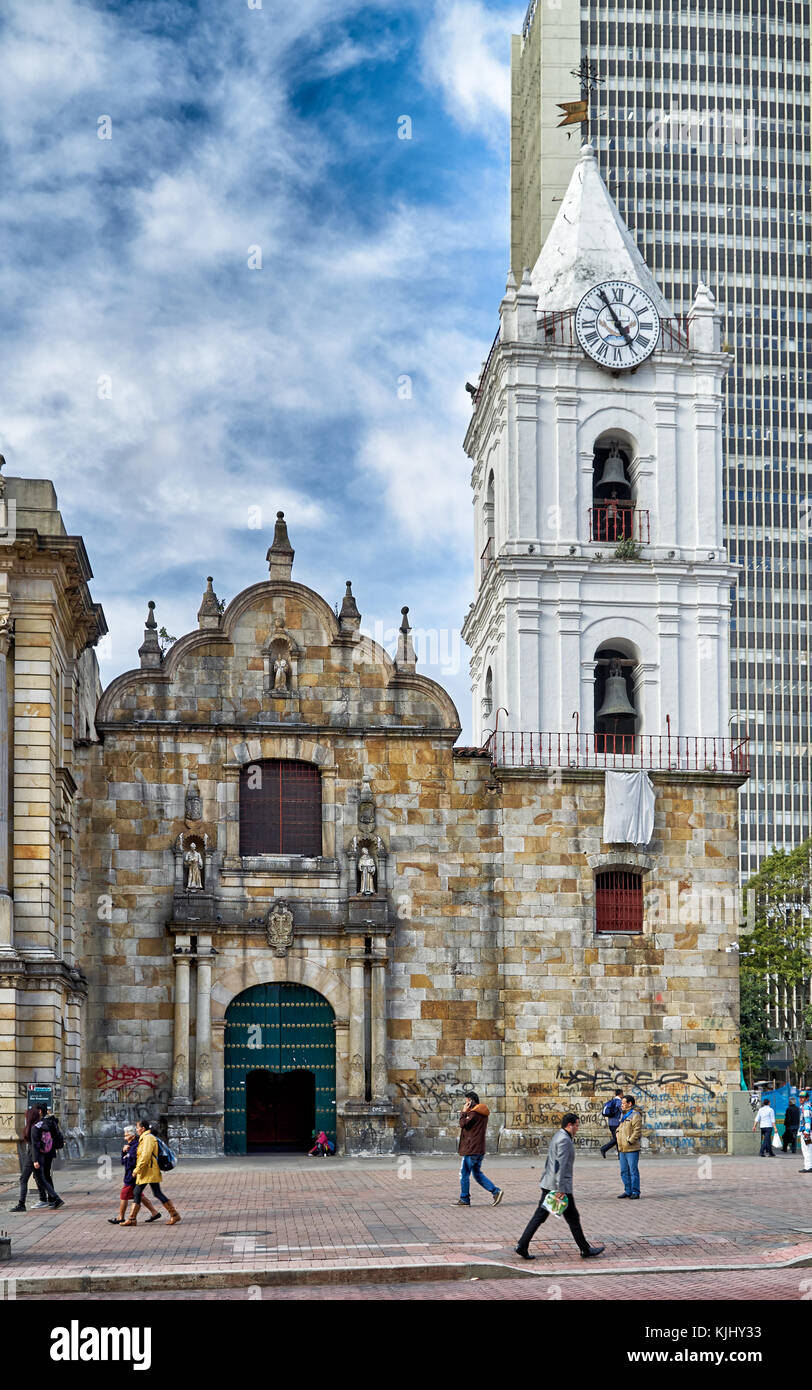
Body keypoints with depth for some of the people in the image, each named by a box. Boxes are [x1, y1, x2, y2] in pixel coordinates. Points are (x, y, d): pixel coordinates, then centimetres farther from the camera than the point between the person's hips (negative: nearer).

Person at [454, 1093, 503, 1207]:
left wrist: (464, 1112, -7)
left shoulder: (474, 1113, -16)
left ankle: (464, 1199, 8)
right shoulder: (483, 1113, 15)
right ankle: (495, 1191, 5)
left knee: (464, 1173, 2)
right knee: (477, 1173, 15)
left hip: (471, 1150, -9)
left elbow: (463, 1124, -19)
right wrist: (466, 1113, 9)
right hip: (480, 1149, 9)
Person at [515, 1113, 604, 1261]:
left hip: (548, 1185, 9)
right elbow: (560, 1165, -23)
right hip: (560, 1184, -9)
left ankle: (522, 1246, 2)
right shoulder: (564, 1140, -16)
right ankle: (586, 1250, 13)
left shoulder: (557, 1136, 15)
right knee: (573, 1218, 3)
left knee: (539, 1216, 7)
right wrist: (560, 1189, -25)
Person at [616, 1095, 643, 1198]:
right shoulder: (623, 1115, 18)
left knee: (633, 1171, -4)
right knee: (624, 1172, 13)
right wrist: (617, 1133, 11)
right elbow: (619, 1127, 30)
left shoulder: (635, 1115, -11)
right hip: (622, 1149, 9)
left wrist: (629, 1141, -17)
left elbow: (637, 1131, -17)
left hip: (632, 1150, -9)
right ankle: (628, 1191, 21)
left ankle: (635, 1192, 1)